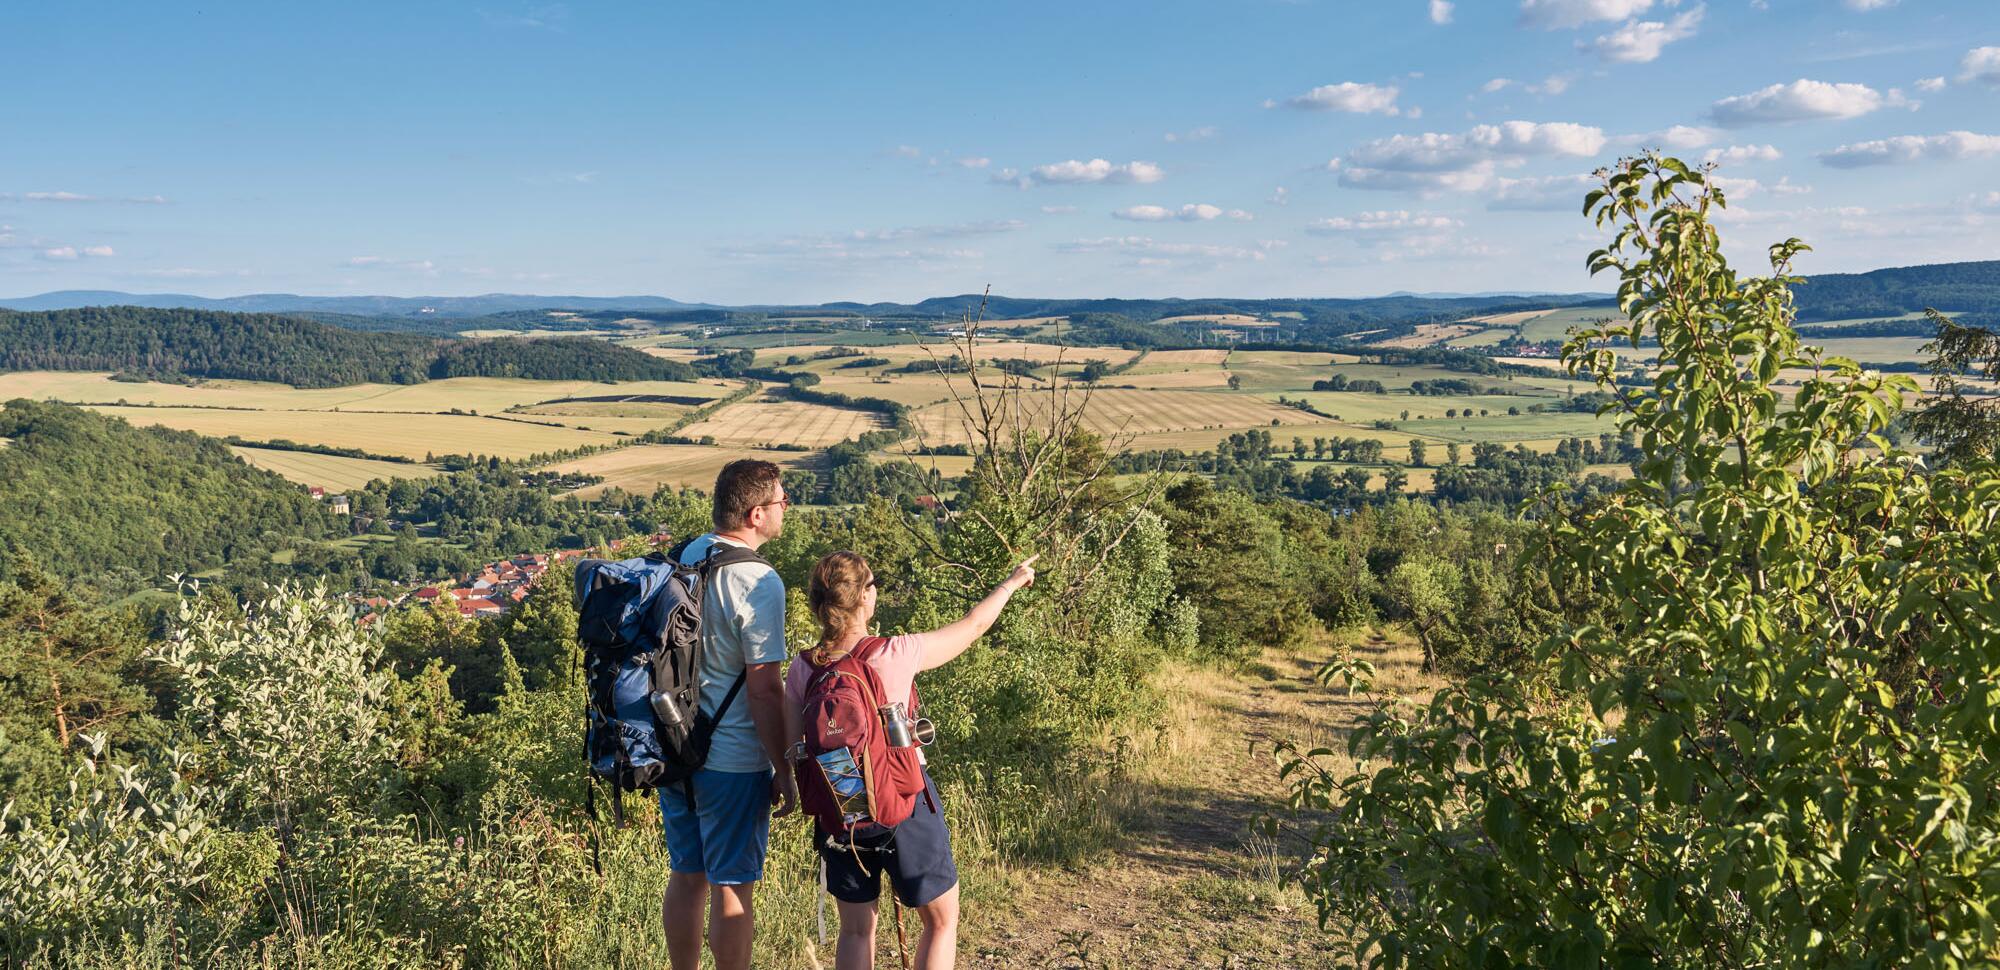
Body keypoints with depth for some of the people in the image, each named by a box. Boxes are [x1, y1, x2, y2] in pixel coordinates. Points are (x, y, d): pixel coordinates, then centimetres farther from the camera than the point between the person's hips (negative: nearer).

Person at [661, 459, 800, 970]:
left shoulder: (684, 557, 4)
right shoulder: (758, 582, -20)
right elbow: (764, 689, -20)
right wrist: (785, 769, -10)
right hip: (731, 761, -7)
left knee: (685, 876, 18)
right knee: (731, 888, 6)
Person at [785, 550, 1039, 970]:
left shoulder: (802, 671, -8)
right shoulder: (897, 654, -19)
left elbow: (792, 753, -3)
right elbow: (972, 626, -4)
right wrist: (1012, 581, 12)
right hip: (906, 804, -4)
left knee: (856, 928, 19)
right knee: (941, 920, 16)